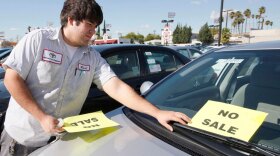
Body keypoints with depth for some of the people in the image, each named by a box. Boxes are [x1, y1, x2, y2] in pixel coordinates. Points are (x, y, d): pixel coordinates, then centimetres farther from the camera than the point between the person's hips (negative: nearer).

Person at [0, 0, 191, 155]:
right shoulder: (38, 39, -12)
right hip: (22, 136, -2)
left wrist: (157, 113, -25)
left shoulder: (93, 58, -4)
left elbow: (117, 88, -15)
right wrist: (42, 117, -20)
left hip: (60, 139, 3)